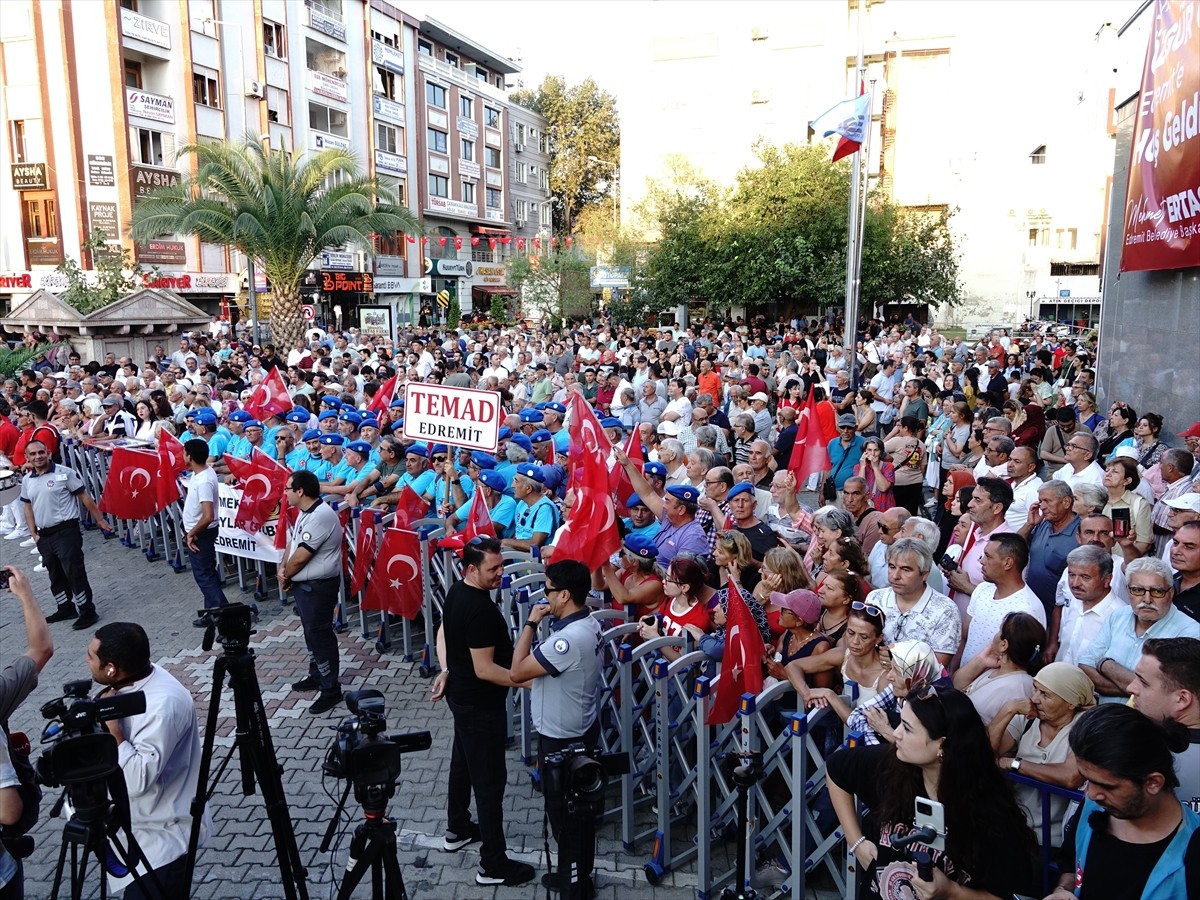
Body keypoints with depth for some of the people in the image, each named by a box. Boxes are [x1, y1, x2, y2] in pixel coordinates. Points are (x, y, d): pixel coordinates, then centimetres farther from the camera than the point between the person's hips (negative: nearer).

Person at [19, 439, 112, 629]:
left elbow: (84, 497, -5)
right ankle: (66, 609, 29)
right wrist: (33, 534, 10)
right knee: (55, 575, 16)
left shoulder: (65, 473, -8)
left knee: (75, 572, -6)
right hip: (44, 535, 6)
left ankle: (88, 611, 1)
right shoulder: (27, 480, 9)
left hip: (66, 531, -6)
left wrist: (100, 520, -5)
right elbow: (28, 508, 17)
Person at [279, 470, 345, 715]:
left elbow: (300, 557, -23)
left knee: (319, 634, -3)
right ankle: (316, 675, 37)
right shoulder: (306, 512, 8)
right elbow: (292, 541, 14)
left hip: (318, 586, -10)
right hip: (303, 583, 10)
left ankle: (330, 689, 6)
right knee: (311, 631, 21)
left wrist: (285, 576, -6)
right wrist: (283, 568, -2)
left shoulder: (320, 516, -26)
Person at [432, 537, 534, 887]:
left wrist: (447, 670, 8)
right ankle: (493, 864, 10)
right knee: (489, 778, 0)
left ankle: (457, 830, 43)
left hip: (462, 694, 10)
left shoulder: (456, 592, 0)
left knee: (462, 762, 25)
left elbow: (443, 633, 13)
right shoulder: (480, 609, -30)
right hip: (480, 703, -10)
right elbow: (485, 669, -28)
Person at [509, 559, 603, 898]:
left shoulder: (570, 638, -32)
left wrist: (531, 623, -18)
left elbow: (517, 671, -24)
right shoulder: (587, 623, -1)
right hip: (580, 729, 10)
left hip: (562, 739, -10)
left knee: (564, 814, 7)